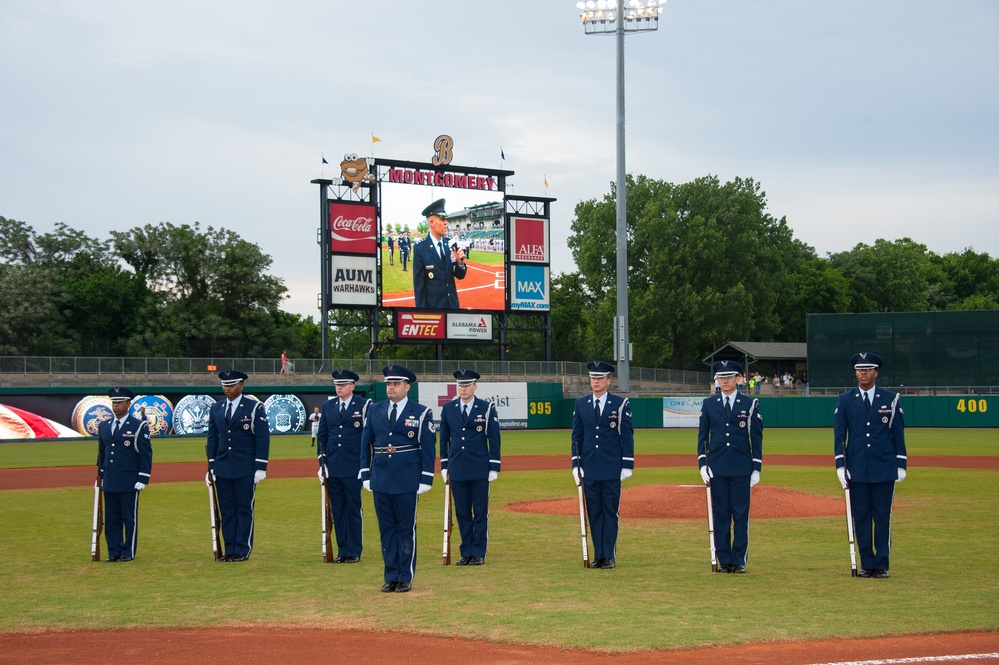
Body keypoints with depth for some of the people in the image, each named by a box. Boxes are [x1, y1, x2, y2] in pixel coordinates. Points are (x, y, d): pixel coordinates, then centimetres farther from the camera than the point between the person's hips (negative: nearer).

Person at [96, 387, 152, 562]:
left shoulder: (139, 426, -3)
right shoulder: (103, 427, 13)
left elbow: (146, 454, -4)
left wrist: (143, 479, -10)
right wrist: (101, 476, 17)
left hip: (129, 482, -5)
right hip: (109, 482, 5)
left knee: (129, 518, 0)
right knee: (111, 519, 6)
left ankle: (128, 552, 7)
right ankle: (114, 552, 13)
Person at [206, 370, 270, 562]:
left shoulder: (255, 407, -3)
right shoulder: (216, 408, 11)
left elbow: (262, 438, -5)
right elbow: (212, 438, 14)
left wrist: (260, 467, -10)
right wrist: (211, 466, 9)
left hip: (245, 469, -4)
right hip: (222, 468, 5)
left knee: (244, 509, 0)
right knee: (226, 510, 6)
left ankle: (243, 550, 4)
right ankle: (230, 549, 11)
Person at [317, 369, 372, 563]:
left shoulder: (364, 406, -2)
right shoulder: (328, 406, 11)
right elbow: (322, 436, 15)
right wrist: (322, 462, 9)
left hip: (354, 468, -4)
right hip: (333, 468, 4)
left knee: (354, 509, 0)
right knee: (338, 510, 7)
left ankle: (354, 552, 7)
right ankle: (342, 551, 14)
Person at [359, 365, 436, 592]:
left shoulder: (421, 413, -1)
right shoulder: (375, 411, 9)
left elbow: (429, 448, -2)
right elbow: (366, 443, 13)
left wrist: (426, 480, -7)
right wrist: (366, 475, 8)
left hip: (407, 482, -3)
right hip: (381, 480, 4)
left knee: (406, 529, 2)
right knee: (387, 529, 8)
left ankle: (405, 578, 10)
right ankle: (391, 577, 15)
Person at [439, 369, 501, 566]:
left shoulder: (487, 408, 0)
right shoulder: (448, 409, 7)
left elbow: (494, 439, 0)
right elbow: (444, 439, 13)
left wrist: (494, 467, -4)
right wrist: (444, 466, 9)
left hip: (480, 470, -2)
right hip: (456, 470, 2)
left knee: (480, 513, 2)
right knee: (462, 513, 6)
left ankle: (478, 553, 8)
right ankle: (466, 553, 13)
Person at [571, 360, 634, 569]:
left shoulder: (621, 404, 0)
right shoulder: (580, 404, 8)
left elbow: (627, 435, 0)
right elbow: (577, 436, 10)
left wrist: (627, 465, -5)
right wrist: (576, 464, 4)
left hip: (612, 469, -3)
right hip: (589, 469, 3)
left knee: (610, 512, 1)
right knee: (594, 513, 5)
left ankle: (609, 556, 6)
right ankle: (598, 555, 11)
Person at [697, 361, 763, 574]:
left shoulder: (750, 404, 4)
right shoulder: (709, 404, 9)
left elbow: (756, 438, 3)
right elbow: (702, 435, 10)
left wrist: (756, 468, -2)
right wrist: (702, 464, -1)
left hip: (741, 468, -1)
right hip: (717, 468, 2)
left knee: (741, 515, -1)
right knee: (720, 515, 3)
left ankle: (739, 560, 5)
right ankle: (724, 560, 8)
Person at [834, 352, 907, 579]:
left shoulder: (890, 399, 4)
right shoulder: (845, 400, 5)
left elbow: (898, 433, 6)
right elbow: (839, 435, 4)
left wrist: (901, 465, 1)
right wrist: (840, 465, -4)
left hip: (884, 467, -1)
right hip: (857, 469, 1)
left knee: (883, 516, 0)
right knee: (861, 517, 3)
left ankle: (882, 564, 6)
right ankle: (866, 564, 10)